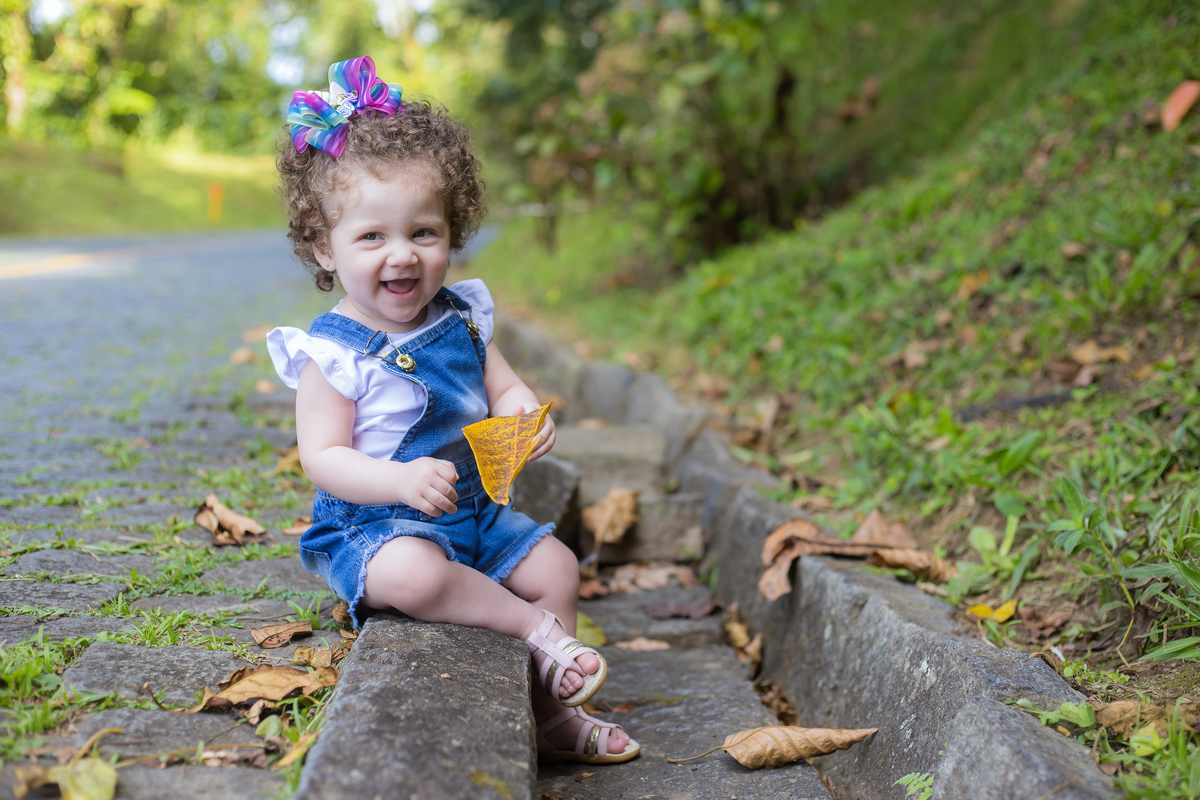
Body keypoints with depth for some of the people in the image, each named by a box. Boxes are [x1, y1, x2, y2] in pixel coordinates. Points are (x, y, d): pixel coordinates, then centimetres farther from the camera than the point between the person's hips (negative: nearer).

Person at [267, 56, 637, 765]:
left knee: (557, 567, 4)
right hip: (373, 525, -6)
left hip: (474, 511, 7)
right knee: (414, 574, -37)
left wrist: (526, 414, -18)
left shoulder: (461, 319, 2)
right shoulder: (332, 353, -16)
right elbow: (323, 459, -18)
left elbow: (503, 388, 8)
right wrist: (402, 480, -36)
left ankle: (548, 712, 18)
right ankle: (536, 629, -16)